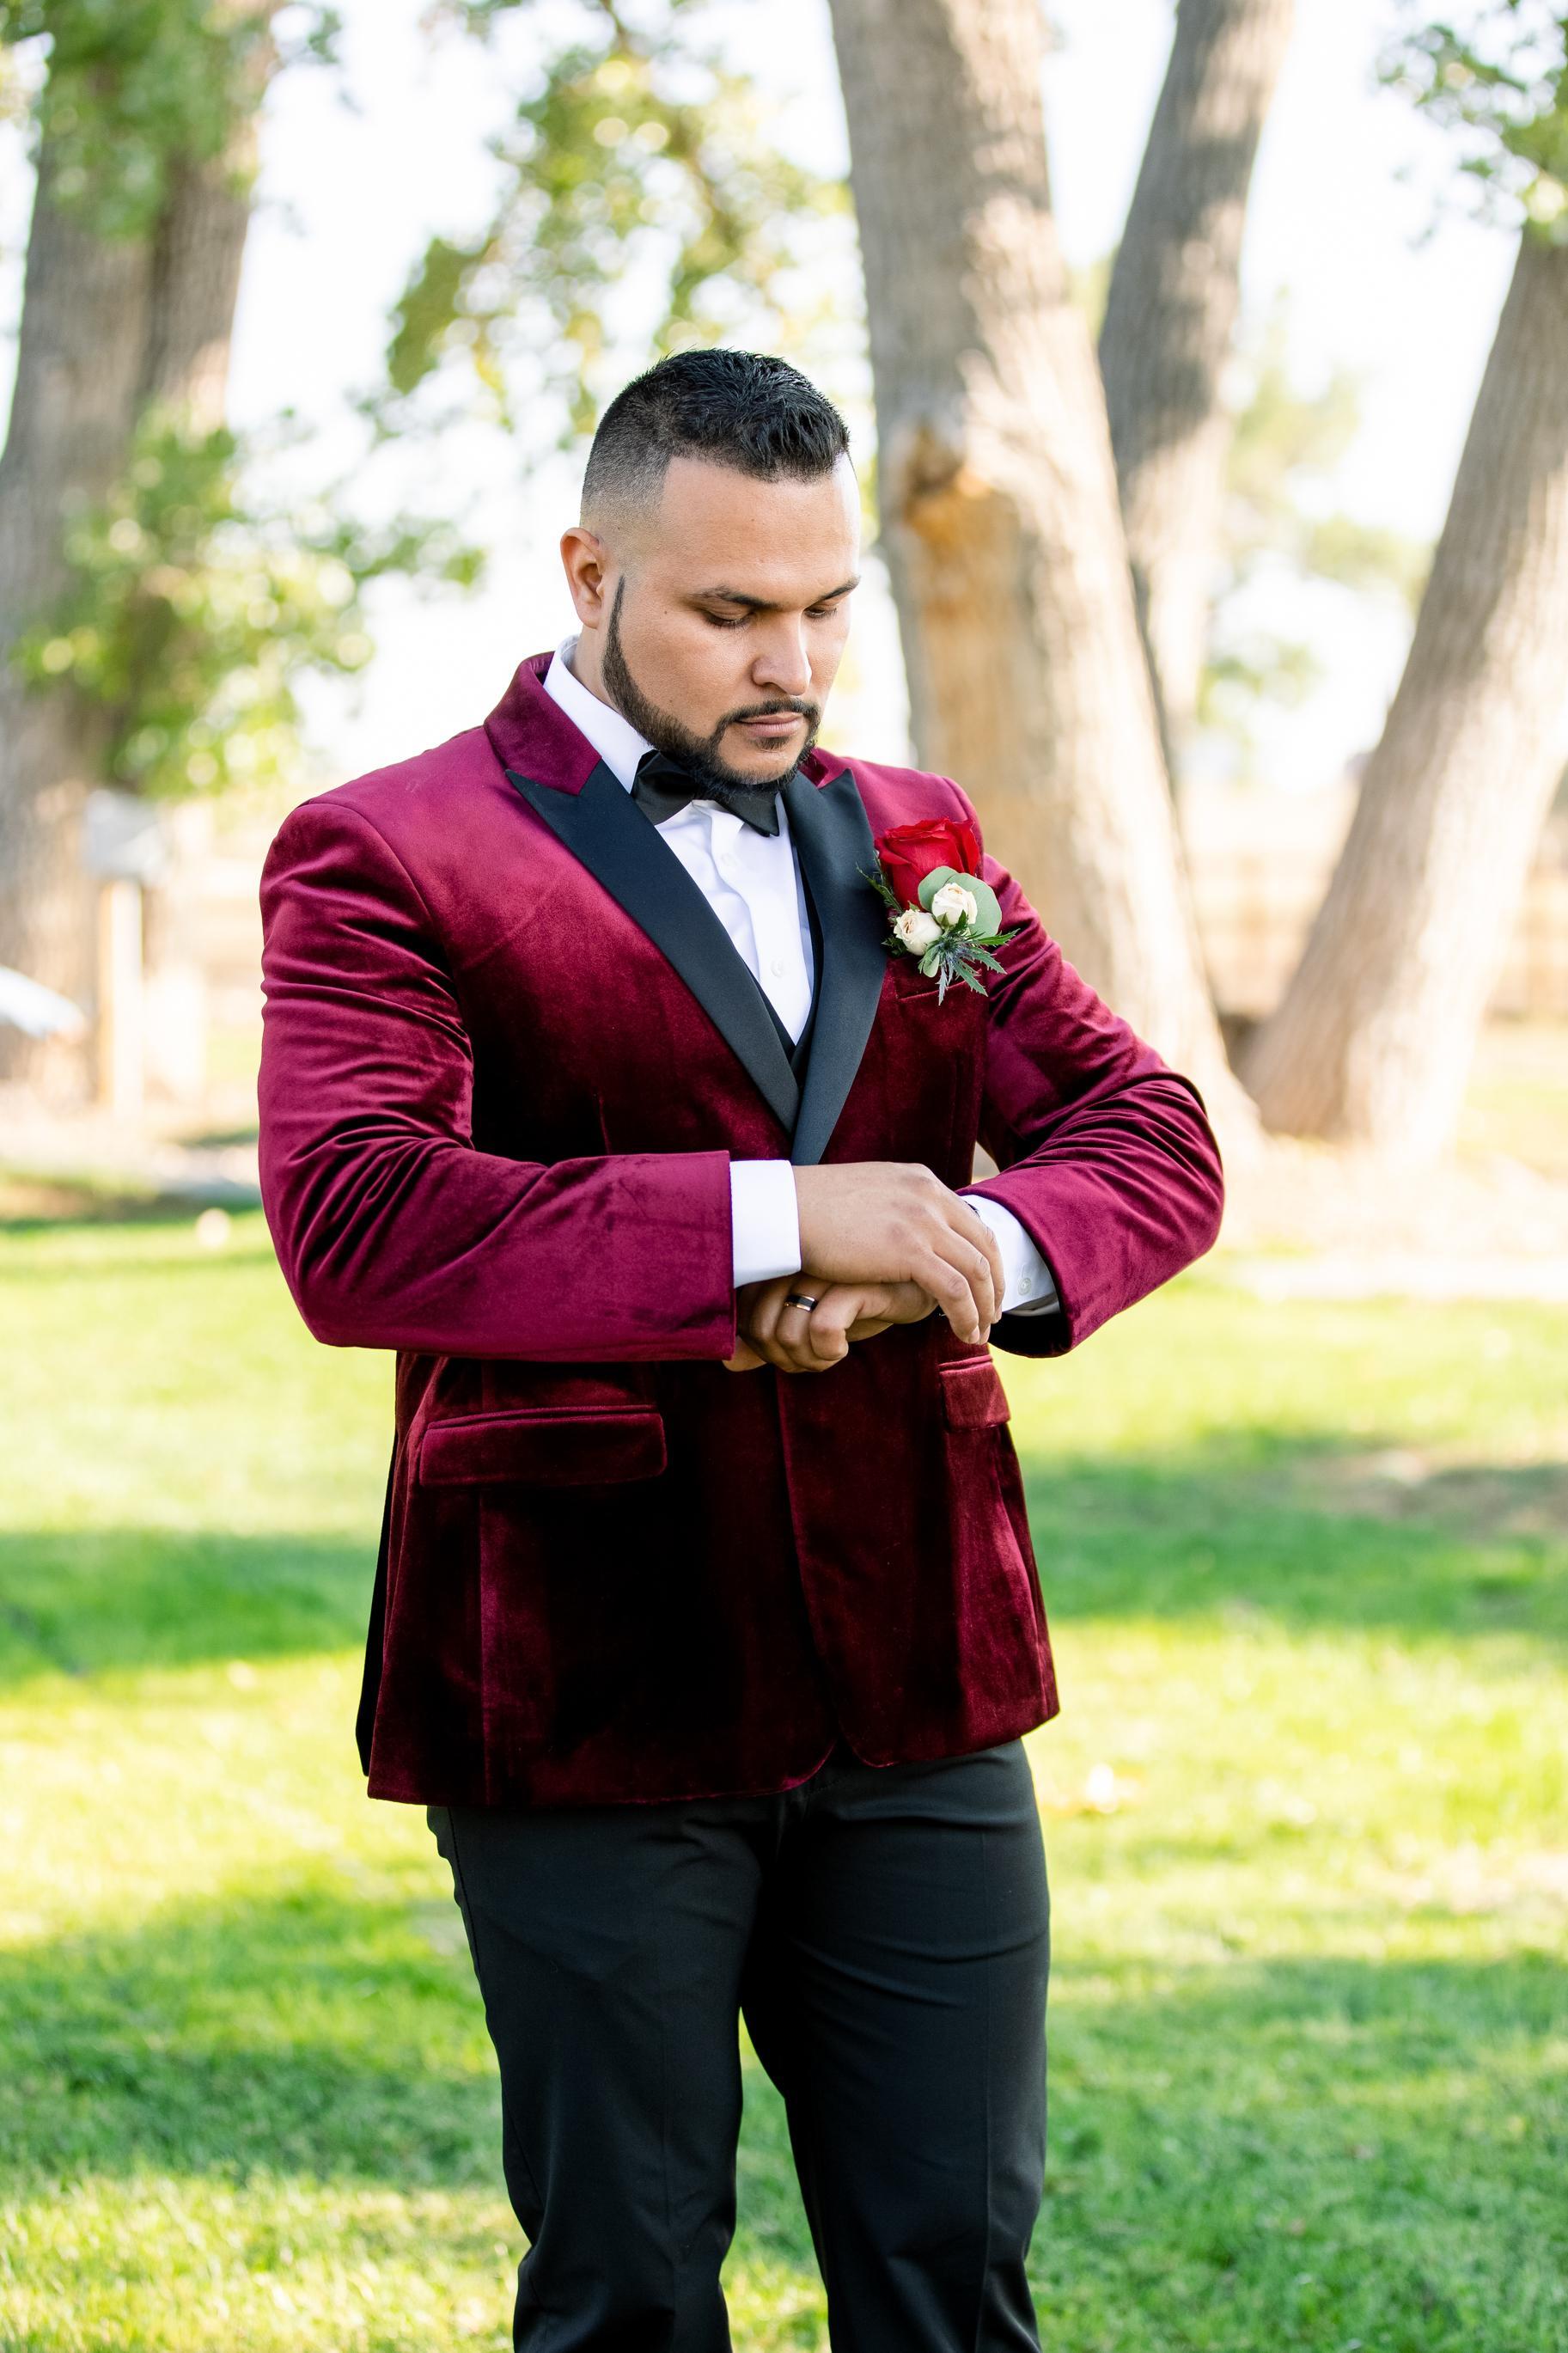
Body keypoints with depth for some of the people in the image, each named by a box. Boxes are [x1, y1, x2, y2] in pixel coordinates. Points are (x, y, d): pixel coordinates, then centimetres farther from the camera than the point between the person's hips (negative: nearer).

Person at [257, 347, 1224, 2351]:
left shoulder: (912, 841, 14)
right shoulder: (387, 857, -5)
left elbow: (1150, 1134, 8)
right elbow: (348, 1225, -21)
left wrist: (960, 1251, -14)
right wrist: (774, 1222, -23)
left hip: (920, 1701, 5)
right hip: (592, 1712, -5)